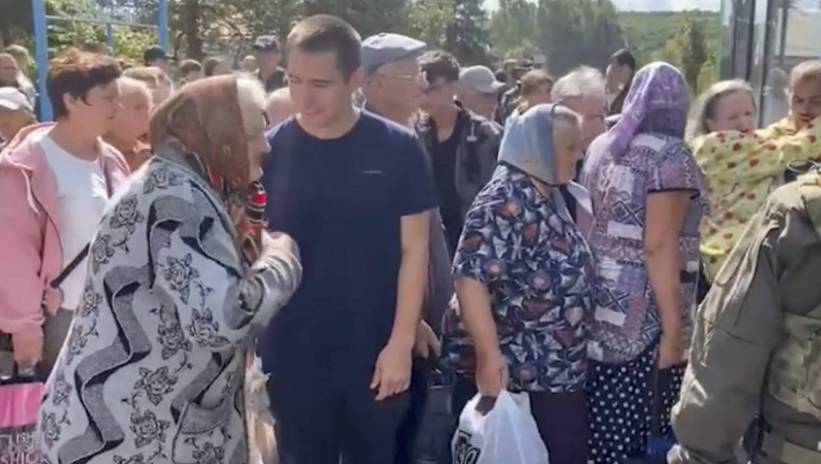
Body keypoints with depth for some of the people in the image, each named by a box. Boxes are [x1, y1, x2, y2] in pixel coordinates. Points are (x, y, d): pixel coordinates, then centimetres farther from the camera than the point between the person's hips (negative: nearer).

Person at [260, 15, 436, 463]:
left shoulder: (397, 149, -7)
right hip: (293, 359, 0)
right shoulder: (268, 152, -5)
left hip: (377, 356, 0)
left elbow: (414, 249, -3)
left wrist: (401, 341, -8)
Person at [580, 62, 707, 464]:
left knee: (601, 424, 13)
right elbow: (658, 245, -17)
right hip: (642, 314, -7)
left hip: (599, 303, 7)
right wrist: (673, 329, -16)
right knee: (636, 427, 2)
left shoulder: (602, 147, 10)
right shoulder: (670, 155, -10)